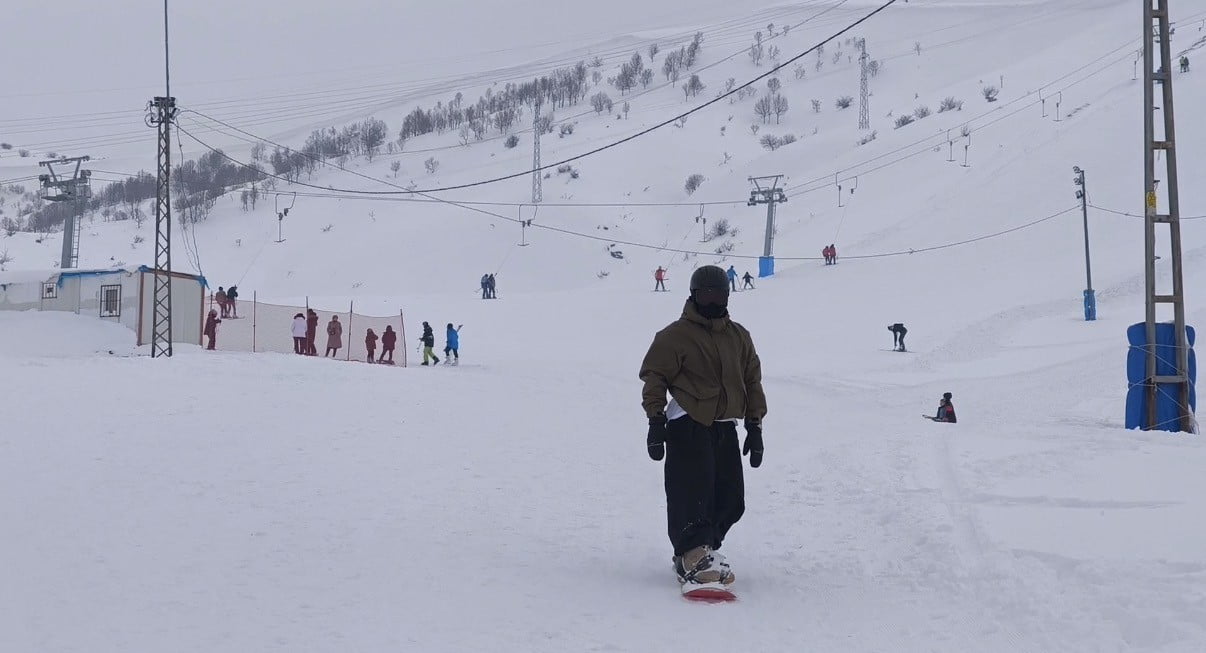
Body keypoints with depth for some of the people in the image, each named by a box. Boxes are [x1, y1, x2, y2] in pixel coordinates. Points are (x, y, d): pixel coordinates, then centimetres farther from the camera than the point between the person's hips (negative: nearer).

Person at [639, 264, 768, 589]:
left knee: (730, 500, 5)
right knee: (693, 492, -16)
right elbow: (655, 377, -3)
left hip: (726, 428, 6)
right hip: (688, 425, -6)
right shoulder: (675, 336, -1)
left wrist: (755, 426, 14)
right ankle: (694, 556, -19)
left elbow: (752, 381, 19)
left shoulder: (739, 336, 16)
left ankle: (697, 550, 18)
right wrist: (656, 420, -10)